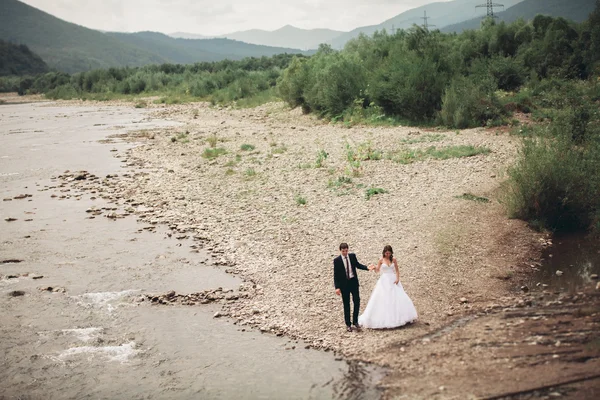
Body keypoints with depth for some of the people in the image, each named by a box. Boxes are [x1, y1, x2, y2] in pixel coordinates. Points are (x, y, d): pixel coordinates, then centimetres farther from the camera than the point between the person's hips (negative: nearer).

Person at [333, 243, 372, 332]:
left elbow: (357, 265, 17)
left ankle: (355, 321, 18)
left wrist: (367, 268, 1)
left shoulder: (352, 256, -1)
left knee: (357, 302, 1)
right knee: (346, 304, 6)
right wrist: (337, 287, -14)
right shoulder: (337, 260, -10)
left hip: (353, 282, 3)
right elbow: (335, 275, -8)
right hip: (344, 284, -3)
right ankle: (348, 324, 18)